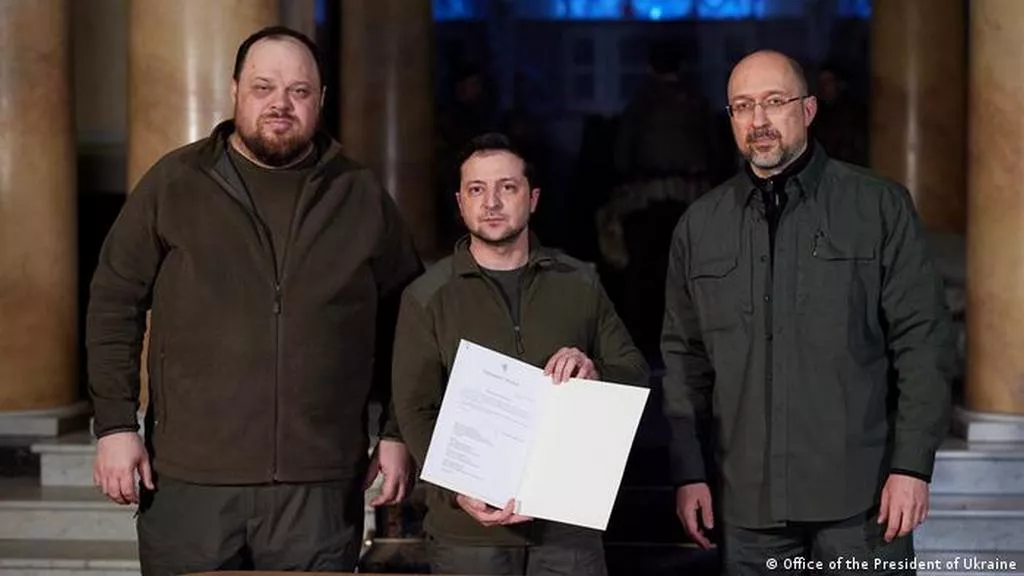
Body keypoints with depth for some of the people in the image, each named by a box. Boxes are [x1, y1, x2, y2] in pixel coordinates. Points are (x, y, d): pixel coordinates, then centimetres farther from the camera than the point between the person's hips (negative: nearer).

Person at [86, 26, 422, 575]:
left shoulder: (361, 197, 6)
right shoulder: (173, 183, 2)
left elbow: (404, 322, 13)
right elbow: (114, 305, 5)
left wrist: (396, 433, 8)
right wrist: (115, 425, -2)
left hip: (322, 488, 1)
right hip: (190, 480, -1)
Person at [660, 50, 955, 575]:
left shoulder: (880, 207, 0)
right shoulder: (700, 226, 9)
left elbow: (922, 339, -3)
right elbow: (685, 356, 11)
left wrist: (912, 466, -8)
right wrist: (688, 472, 6)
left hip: (860, 493, -2)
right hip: (747, 502, 3)